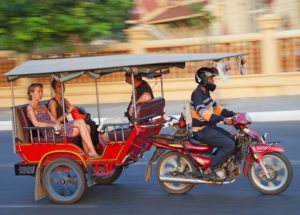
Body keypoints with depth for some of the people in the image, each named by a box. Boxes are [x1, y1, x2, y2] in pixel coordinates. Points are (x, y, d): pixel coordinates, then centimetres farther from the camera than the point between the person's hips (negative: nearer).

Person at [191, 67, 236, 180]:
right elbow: (203, 112, -30)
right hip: (202, 131, -10)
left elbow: (216, 108, 20)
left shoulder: (205, 93, 16)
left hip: (209, 127, 10)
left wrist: (233, 114, 8)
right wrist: (222, 119, -37)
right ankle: (209, 170, -13)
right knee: (229, 145, -19)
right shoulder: (197, 94, -17)